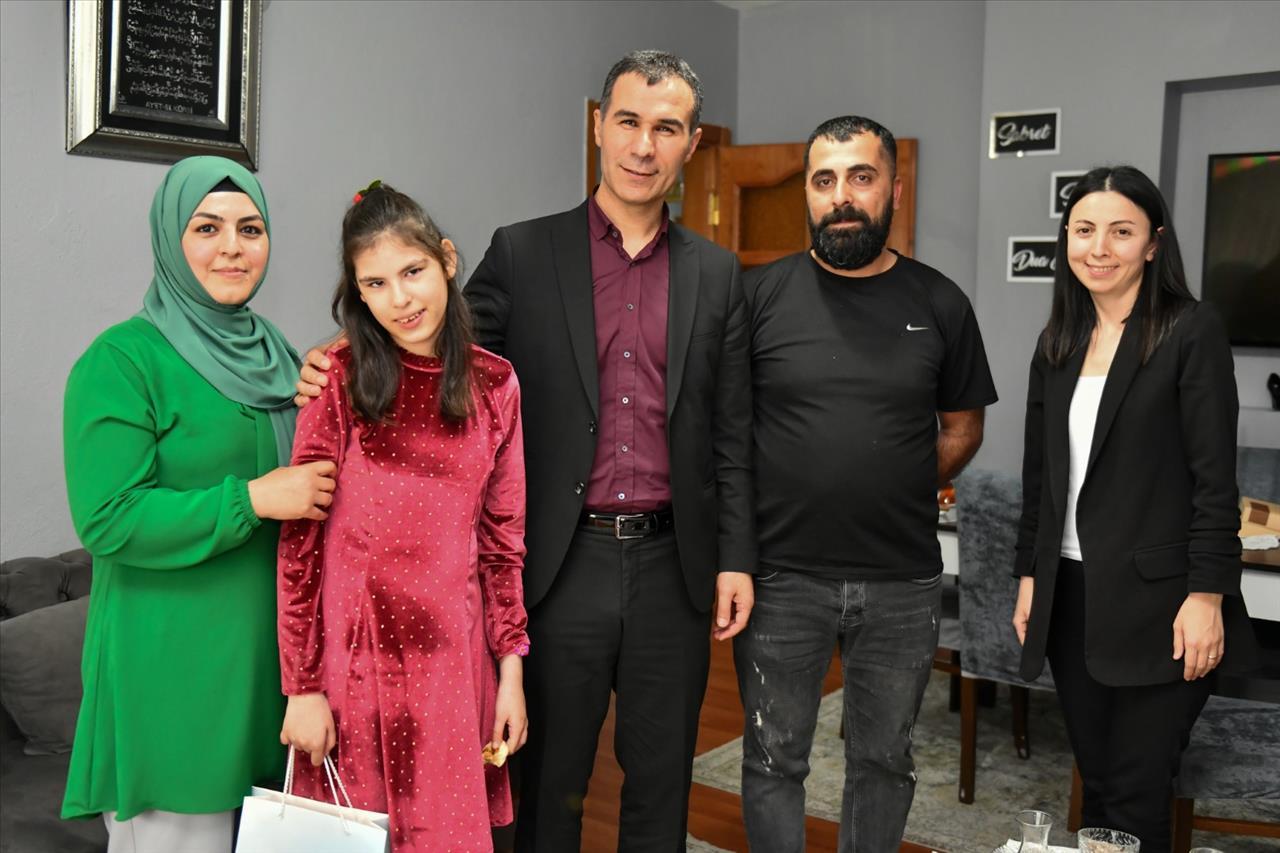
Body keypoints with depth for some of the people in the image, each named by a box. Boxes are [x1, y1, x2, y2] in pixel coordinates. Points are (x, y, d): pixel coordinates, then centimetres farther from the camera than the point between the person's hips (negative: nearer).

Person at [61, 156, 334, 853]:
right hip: (171, 669, -6)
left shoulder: (273, 351, 10)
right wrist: (252, 500, -21)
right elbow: (105, 519, -17)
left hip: (268, 655, 7)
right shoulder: (122, 360, -11)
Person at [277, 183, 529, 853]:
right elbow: (299, 545, -7)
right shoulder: (339, 380, -7)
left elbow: (502, 537, 6)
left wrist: (511, 669, 4)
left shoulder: (494, 384, 2)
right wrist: (303, 687, -9)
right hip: (355, 652, -2)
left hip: (453, 653, 3)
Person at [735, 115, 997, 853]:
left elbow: (963, 427, 11)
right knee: (775, 761, 12)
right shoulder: (760, 295, -4)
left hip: (903, 583, 2)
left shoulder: (940, 303, 0)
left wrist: (901, 496, 2)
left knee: (884, 760, 18)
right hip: (781, 577, -1)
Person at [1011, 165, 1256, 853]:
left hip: (1156, 602, -5)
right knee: (1096, 786, 13)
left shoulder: (1191, 331, -6)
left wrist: (1207, 597, -14)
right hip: (1071, 596, 5)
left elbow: (1215, 478, -10)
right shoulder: (1058, 343, 11)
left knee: (1136, 796, 1)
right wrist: (1029, 577, 12)